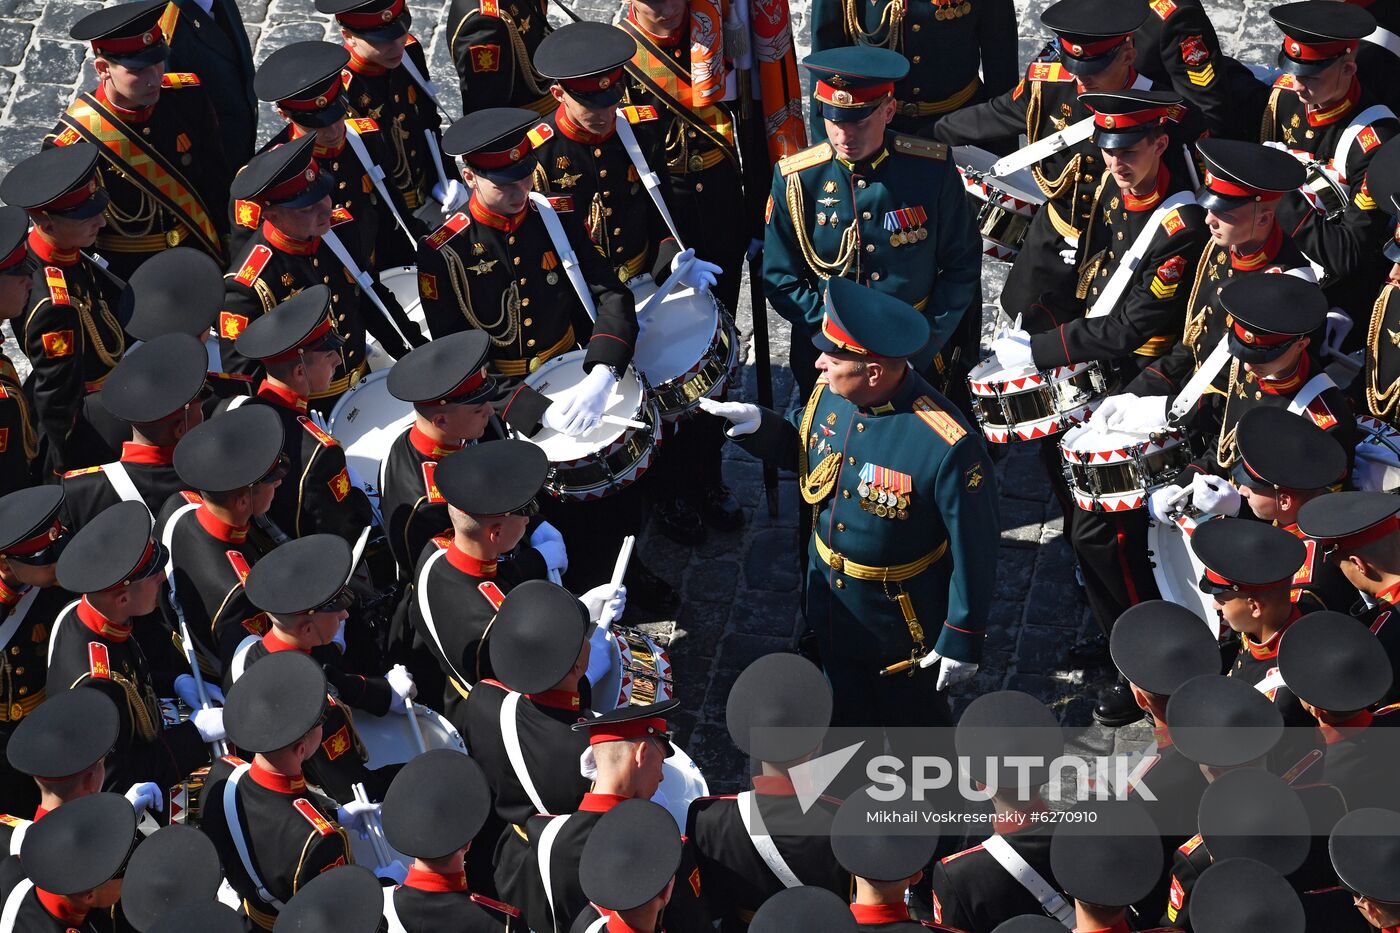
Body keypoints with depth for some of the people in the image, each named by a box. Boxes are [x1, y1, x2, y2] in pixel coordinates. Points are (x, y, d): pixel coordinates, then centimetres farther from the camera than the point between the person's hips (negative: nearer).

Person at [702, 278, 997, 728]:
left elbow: (973, 552, -24)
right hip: (832, 607, 6)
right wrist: (762, 426, -16)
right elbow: (805, 451, 6)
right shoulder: (830, 392, -16)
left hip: (904, 627, -5)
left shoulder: (948, 448, -36)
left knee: (913, 722, 23)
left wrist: (963, 639, -16)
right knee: (847, 714, 30)